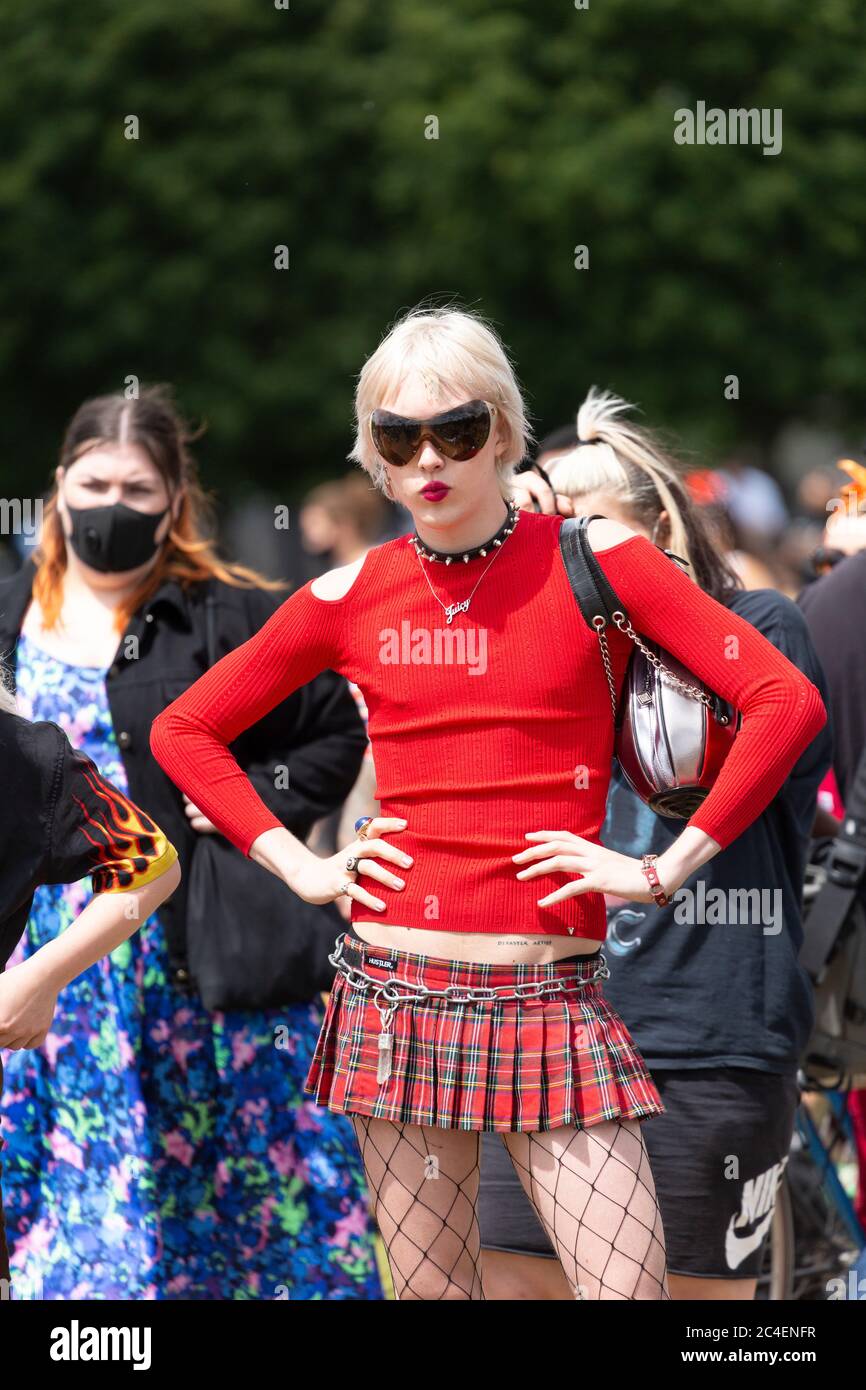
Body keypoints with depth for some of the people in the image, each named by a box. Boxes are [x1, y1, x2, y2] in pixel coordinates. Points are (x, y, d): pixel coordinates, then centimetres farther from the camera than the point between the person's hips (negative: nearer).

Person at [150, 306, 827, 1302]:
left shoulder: (593, 561, -1)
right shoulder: (353, 597, 6)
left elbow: (787, 702, -6)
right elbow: (183, 731, 17)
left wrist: (667, 868, -7)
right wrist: (298, 865, 6)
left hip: (550, 997, -2)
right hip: (397, 993, 2)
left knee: (630, 1286, -11)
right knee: (430, 1288, 5)